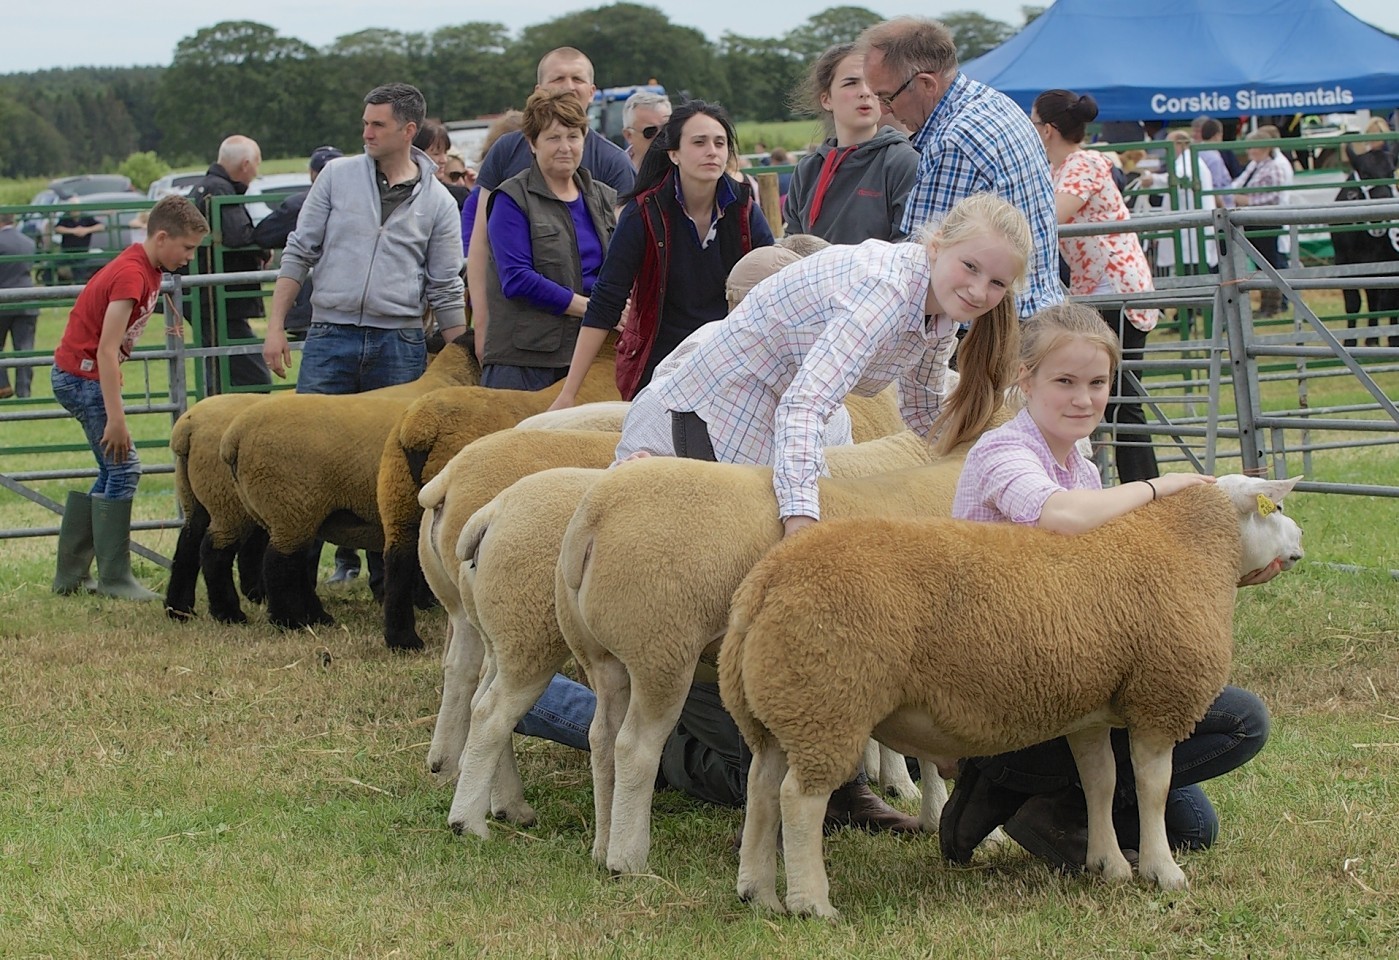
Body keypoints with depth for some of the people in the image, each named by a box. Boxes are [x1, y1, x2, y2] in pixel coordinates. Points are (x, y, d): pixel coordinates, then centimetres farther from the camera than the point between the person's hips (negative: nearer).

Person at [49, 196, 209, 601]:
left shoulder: (148, 268, 8)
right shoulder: (131, 275, -22)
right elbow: (107, 349, -27)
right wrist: (116, 418, -29)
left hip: (78, 376, 10)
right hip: (82, 375, -10)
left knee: (114, 472, 10)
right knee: (124, 467, -11)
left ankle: (70, 575, 13)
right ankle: (115, 578, -9)